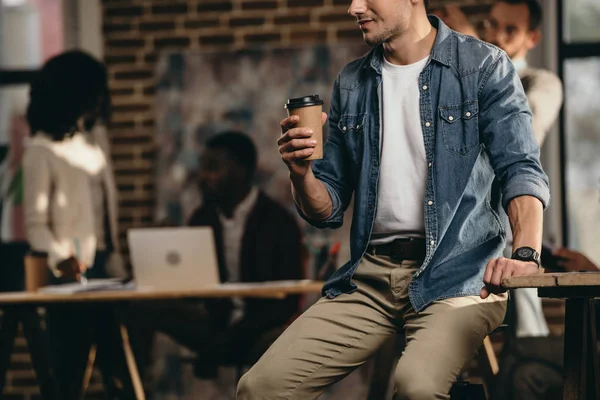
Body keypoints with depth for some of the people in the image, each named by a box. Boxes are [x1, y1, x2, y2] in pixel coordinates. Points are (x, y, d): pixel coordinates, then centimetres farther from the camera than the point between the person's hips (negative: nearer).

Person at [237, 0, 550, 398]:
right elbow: (327, 212, 17)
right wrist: (302, 174, -7)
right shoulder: (351, 85, 15)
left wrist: (526, 254, -27)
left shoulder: (484, 67, 2)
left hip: (455, 273, -4)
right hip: (370, 276, 5)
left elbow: (522, 170, -8)